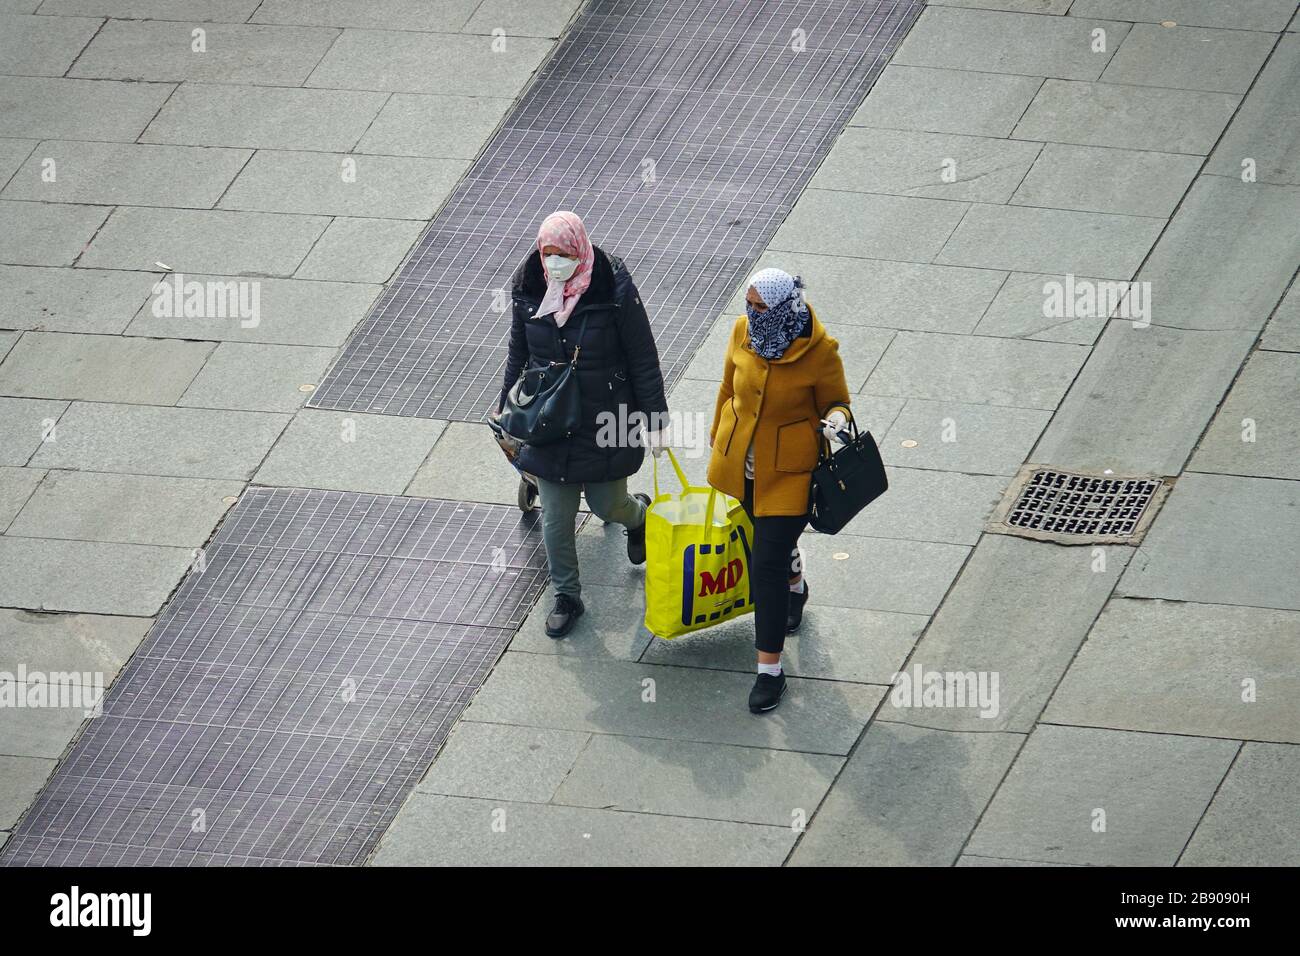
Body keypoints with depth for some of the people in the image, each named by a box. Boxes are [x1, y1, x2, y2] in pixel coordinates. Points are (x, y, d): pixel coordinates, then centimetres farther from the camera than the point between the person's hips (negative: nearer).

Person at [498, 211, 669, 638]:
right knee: (556, 518, 7)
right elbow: (519, 354, 8)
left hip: (605, 423, -3)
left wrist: (654, 416, -7)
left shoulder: (614, 290, -19)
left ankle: (637, 514, 48)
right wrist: (506, 407, 15)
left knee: (607, 504, 11)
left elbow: (642, 358, -10)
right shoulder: (529, 290, -7)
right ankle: (566, 598, 25)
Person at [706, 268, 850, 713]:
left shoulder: (819, 352, -21)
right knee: (770, 538, 28)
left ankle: (770, 670, 0)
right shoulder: (743, 331, -9)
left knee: (767, 564, -9)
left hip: (788, 471, -5)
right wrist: (718, 438, 19)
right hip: (739, 459, 5)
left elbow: (835, 403, -5)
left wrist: (835, 420, -28)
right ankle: (795, 588, 62)